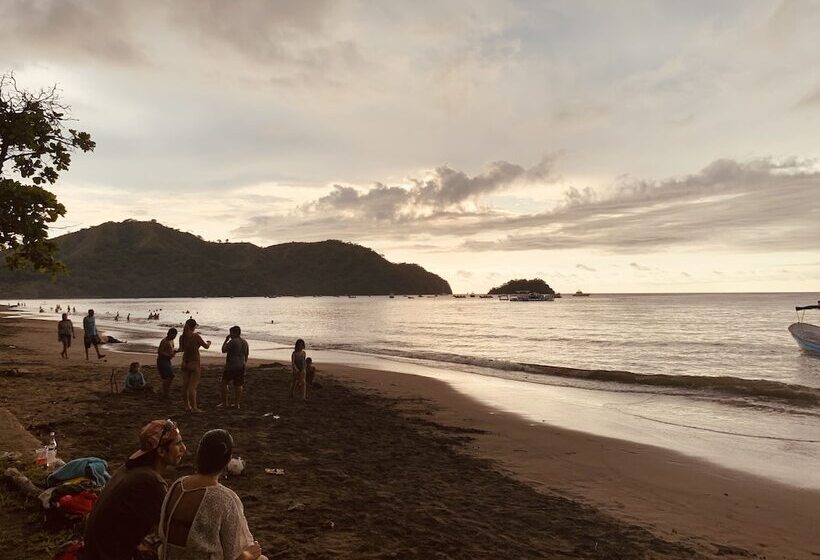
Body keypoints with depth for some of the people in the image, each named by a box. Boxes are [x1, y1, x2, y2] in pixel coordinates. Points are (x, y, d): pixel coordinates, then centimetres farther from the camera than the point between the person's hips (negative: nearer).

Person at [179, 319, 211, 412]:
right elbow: (206, 346, -5)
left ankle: (187, 405, 25)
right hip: (194, 364, -6)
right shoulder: (196, 337, -18)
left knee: (185, 385, 13)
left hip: (185, 363, 6)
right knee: (193, 386, -3)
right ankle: (194, 407, 1)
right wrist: (209, 343, 20)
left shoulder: (182, 337, -1)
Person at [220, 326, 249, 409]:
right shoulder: (245, 342, 9)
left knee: (224, 383, 7)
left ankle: (224, 403, 8)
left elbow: (223, 350, -10)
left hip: (231, 366, -7)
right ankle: (237, 403, 12)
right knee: (238, 385, 10)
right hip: (241, 366, 7)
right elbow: (246, 355, 15)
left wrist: (226, 340, -3)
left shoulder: (233, 341, -15)